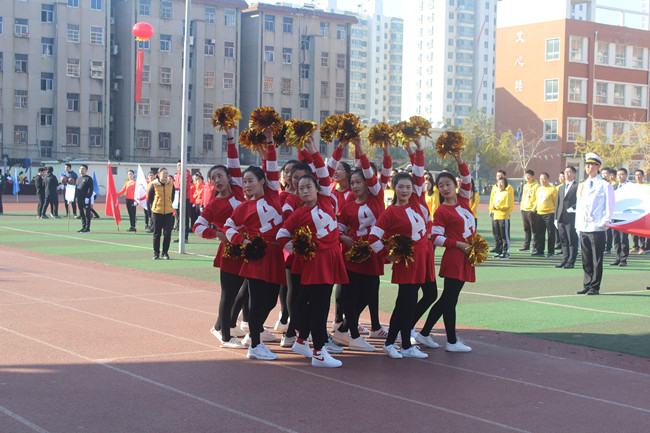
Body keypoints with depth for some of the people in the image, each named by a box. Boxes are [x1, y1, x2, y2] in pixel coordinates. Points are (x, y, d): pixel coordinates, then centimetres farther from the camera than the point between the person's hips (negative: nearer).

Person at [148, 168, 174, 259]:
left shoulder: (171, 184, 4)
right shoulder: (154, 185, -3)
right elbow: (149, 199, 5)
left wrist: (169, 206, 12)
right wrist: (151, 208, 2)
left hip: (168, 212, 2)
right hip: (157, 212, -2)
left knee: (167, 233, -3)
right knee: (157, 234, 5)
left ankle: (165, 252, 12)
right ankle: (156, 253, 15)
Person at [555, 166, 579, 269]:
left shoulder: (578, 187, 0)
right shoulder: (561, 188, 21)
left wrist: (573, 208, -18)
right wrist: (556, 218, 15)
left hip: (571, 218, -7)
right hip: (561, 219, 7)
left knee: (572, 241, -3)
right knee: (563, 241, 9)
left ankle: (571, 262, 0)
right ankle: (565, 260, 15)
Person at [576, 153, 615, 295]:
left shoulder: (605, 185, -2)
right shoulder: (582, 186, 16)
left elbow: (609, 207, -3)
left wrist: (603, 222, -11)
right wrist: (578, 225, 13)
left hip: (597, 228, -6)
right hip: (583, 228, 6)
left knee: (596, 260, -2)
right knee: (586, 259, 8)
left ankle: (595, 287, 3)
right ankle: (587, 285, 16)